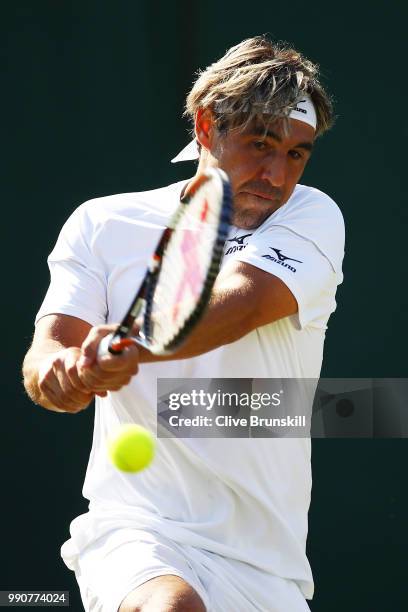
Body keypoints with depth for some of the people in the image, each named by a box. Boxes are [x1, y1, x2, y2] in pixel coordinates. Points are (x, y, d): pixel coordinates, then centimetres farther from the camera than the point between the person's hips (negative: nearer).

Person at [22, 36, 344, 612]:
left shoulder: (313, 217, 2)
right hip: (133, 528, -2)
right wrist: (58, 370, -31)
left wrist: (129, 345, -38)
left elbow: (239, 302, -18)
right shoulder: (104, 224, 6)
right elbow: (46, 351, -5)